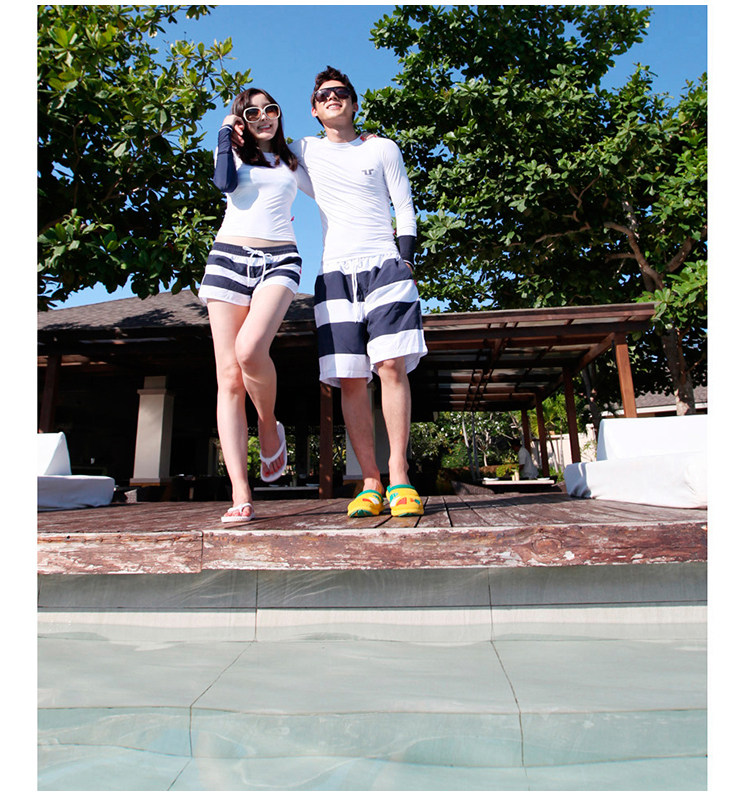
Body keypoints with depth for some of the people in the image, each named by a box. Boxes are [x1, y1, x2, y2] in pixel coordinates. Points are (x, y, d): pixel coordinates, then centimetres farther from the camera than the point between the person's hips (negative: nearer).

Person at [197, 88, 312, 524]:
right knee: (229, 377, -11)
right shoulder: (235, 154, 21)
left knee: (250, 349, -32)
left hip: (278, 259, 0)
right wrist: (225, 132, 11)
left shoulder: (292, 163, 25)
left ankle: (270, 425, -1)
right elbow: (225, 182, 0)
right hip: (230, 256, 1)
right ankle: (241, 496, -12)